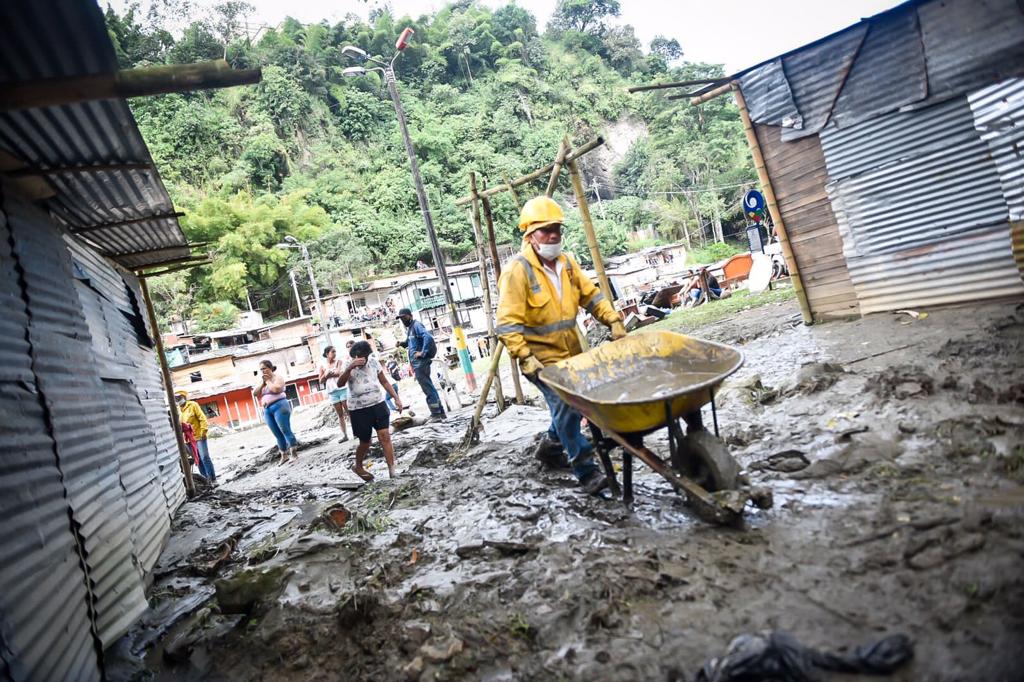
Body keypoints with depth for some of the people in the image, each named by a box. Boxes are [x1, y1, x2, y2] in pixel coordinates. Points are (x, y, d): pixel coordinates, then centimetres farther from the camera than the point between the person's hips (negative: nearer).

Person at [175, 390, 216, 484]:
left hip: (198, 436, -6)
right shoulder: (178, 410, 12)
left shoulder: (193, 405, -5)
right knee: (198, 460, 9)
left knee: (205, 458, -9)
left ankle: (213, 479, -6)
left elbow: (202, 418, -10)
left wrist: (203, 431, -17)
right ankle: (206, 477, 17)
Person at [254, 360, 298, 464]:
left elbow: (276, 389, -19)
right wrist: (262, 383, 0)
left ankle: (294, 453, -8)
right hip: (267, 410, 7)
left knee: (285, 431, -10)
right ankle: (284, 455, 9)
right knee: (277, 434, 6)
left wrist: (268, 381, -5)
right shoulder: (263, 381, 19)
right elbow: (255, 393, 9)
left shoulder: (278, 378, 0)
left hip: (279, 407, -7)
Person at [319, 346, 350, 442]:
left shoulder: (339, 362, 1)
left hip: (343, 389, -2)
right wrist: (325, 374, -11)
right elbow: (321, 381, 5)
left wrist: (328, 374, -9)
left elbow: (339, 373, -16)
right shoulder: (323, 366, 7)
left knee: (348, 411, -3)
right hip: (332, 392, 3)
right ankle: (345, 435, 8)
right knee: (340, 414, 6)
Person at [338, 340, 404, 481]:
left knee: (385, 437, -8)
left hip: (378, 405, 3)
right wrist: (350, 367, -45)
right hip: (359, 410, -3)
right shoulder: (349, 367, -13)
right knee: (365, 443, 8)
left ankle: (392, 472, -8)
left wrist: (396, 398, 2)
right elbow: (340, 383, -31)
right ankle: (357, 466, 37)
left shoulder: (373, 362, -1)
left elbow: (384, 382, 9)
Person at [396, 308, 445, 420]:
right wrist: (403, 343, 11)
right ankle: (439, 411, 19)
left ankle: (436, 412, -4)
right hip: (416, 362, 10)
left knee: (427, 387, -8)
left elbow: (428, 337, -23)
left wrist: (423, 352, -23)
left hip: (420, 361, -10)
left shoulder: (416, 325, -10)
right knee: (428, 386, 13)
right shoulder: (409, 328, 19)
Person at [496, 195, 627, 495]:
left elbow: (590, 295, 13)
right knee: (565, 407, -12)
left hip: (571, 353, 8)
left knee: (570, 404, 17)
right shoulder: (517, 271, -16)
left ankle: (554, 441, 43)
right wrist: (524, 357, -27)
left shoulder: (566, 263, 7)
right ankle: (586, 471, -3)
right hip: (541, 358, -7)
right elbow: (507, 322, -20)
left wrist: (613, 320, 1)